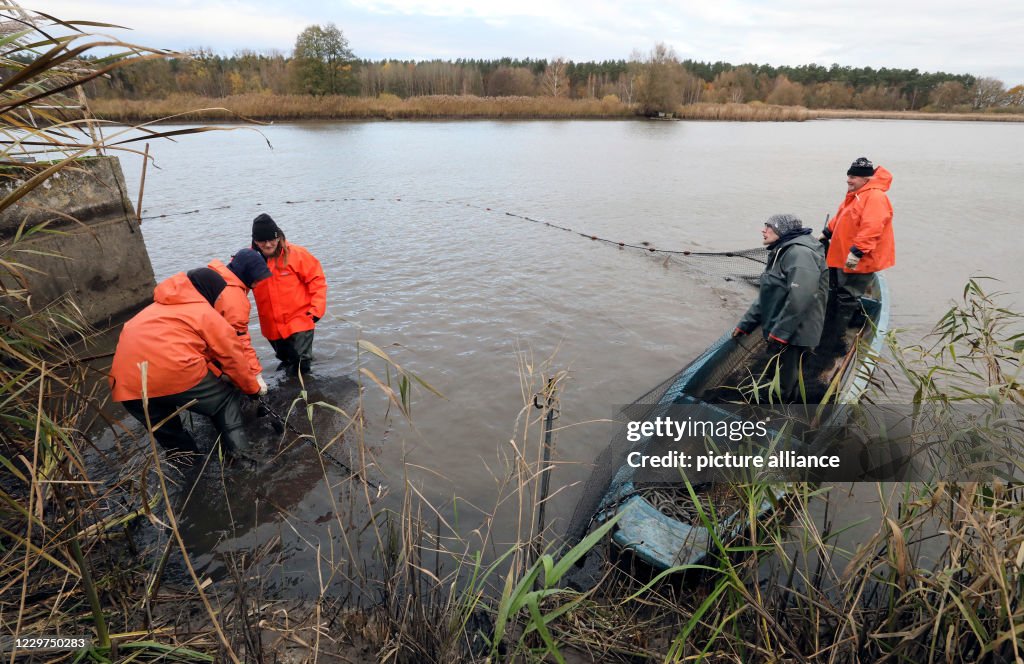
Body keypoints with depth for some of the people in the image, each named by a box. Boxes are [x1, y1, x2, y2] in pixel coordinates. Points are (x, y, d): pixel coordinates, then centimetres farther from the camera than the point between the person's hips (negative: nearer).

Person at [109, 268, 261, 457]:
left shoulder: (157, 307, 31)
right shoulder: (205, 312, 10)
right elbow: (232, 356, 12)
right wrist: (253, 388, 24)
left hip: (127, 386, 7)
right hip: (175, 373, -6)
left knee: (166, 430, 27)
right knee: (228, 400, 13)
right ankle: (239, 454, 0)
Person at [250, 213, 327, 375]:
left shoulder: (296, 254, -14)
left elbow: (316, 279, -9)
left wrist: (317, 308, -14)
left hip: (300, 319, -4)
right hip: (272, 324, 4)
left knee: (300, 366, -7)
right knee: (286, 358, 24)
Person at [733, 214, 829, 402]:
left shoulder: (800, 253, -17)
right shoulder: (781, 253, 17)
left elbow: (800, 298, -28)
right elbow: (766, 295, 20)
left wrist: (779, 332, -23)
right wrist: (745, 325, 17)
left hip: (793, 334, -10)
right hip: (781, 333, 10)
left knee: (784, 388, -1)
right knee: (785, 381, 20)